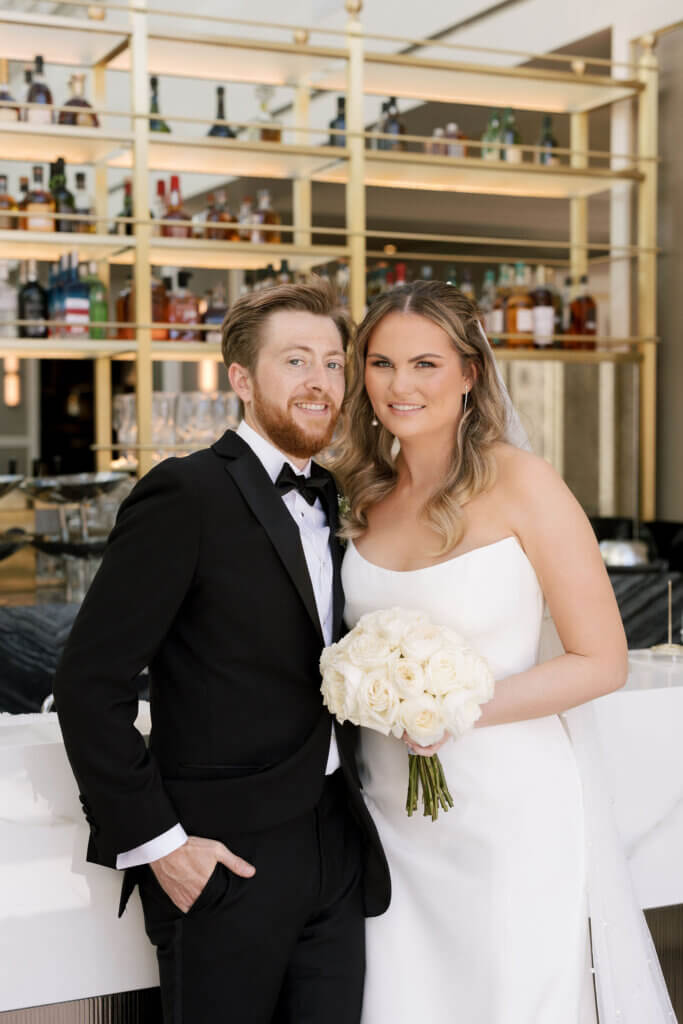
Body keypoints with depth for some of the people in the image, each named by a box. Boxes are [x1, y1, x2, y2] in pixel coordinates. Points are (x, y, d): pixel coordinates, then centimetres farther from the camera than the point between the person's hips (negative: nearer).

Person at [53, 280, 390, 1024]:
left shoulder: (331, 502, 11)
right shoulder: (185, 495, -12)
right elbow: (90, 684, -14)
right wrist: (154, 842, -15)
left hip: (338, 858, 7)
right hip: (224, 860, -6)